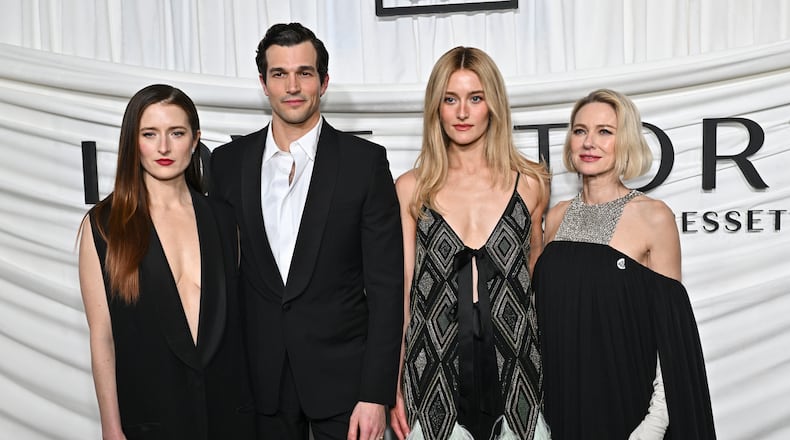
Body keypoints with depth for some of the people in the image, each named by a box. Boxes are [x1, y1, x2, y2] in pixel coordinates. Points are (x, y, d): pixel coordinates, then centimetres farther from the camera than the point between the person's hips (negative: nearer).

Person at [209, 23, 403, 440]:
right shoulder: (228, 162, 2)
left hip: (343, 374, -2)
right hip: (260, 379, 3)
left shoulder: (365, 160, -7)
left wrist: (376, 394, -12)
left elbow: (386, 285, -8)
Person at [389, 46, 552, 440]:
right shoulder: (410, 189, 1)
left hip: (513, 374, 1)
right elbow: (400, 289, 2)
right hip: (433, 379, 0)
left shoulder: (530, 183, 3)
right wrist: (393, 385, 0)